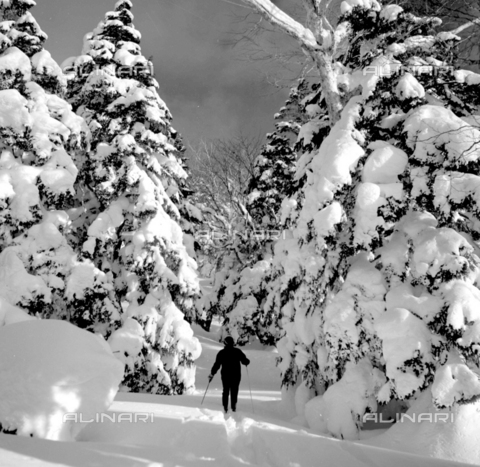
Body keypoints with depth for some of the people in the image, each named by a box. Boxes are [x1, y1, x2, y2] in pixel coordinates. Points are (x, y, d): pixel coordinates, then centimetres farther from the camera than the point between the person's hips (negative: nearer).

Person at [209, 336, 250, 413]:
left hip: (225, 375, 1)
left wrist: (212, 374, 3)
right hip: (236, 375, -1)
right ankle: (233, 406, 0)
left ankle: (225, 407, 7)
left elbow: (217, 364, -5)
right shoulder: (237, 351, -4)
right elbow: (245, 361, -4)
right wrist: (246, 362, 20)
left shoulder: (221, 353, -3)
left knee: (226, 391, 14)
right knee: (234, 391, 8)